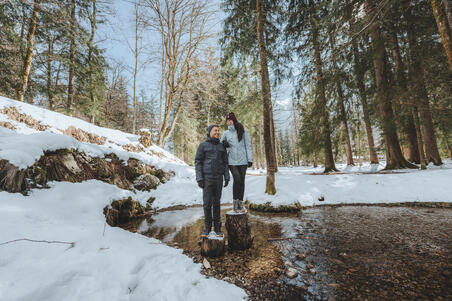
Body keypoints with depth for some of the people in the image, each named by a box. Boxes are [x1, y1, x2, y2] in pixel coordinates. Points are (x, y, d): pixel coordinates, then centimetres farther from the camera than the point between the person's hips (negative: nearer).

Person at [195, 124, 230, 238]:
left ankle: (217, 228, 18)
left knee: (216, 202, 8)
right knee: (207, 203, 0)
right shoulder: (202, 146, -1)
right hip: (207, 177, -3)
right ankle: (207, 228, 16)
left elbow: (225, 163, 10)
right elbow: (198, 162, -4)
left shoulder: (221, 146, 10)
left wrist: (227, 177, 2)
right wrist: (199, 178, -12)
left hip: (218, 177, 3)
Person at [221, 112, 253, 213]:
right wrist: (224, 144, -7)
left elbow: (248, 146, 1)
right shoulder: (226, 133, 7)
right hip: (232, 161, 0)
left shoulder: (243, 131, 3)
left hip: (243, 160, 0)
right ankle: (235, 201, 6)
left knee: (242, 181, 5)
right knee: (237, 179, -13)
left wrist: (250, 159, -5)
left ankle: (240, 203, 18)